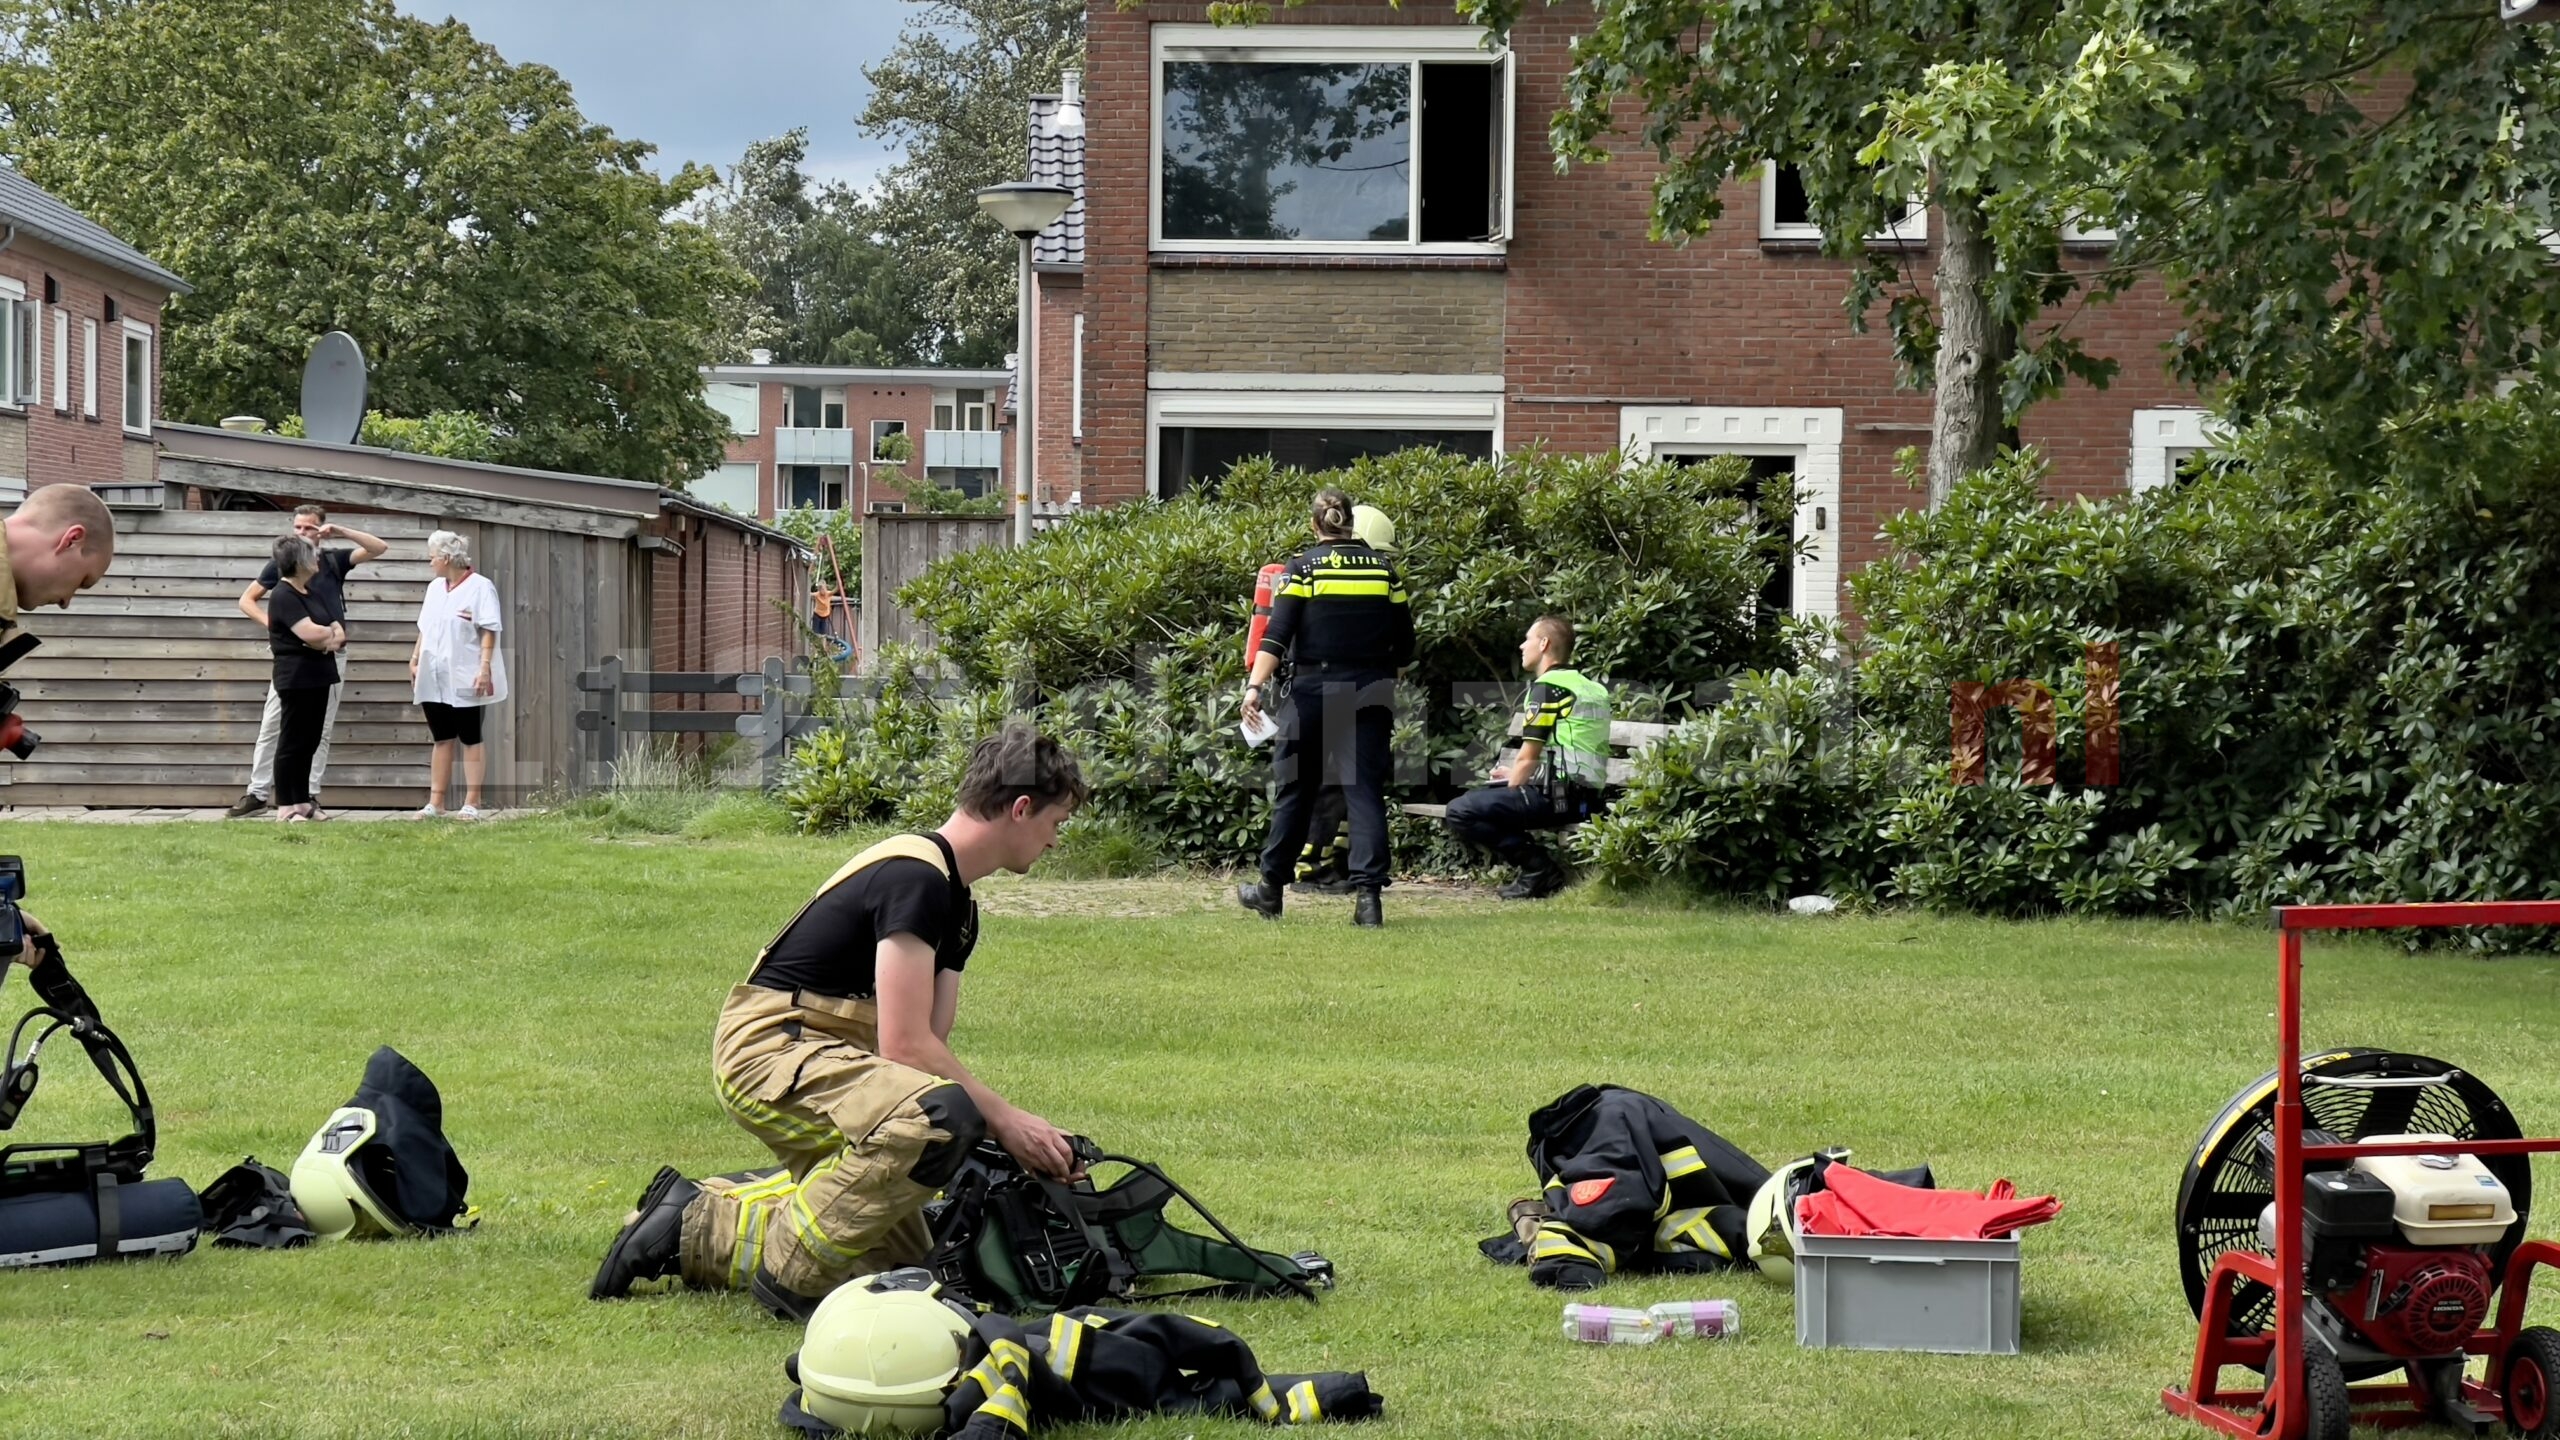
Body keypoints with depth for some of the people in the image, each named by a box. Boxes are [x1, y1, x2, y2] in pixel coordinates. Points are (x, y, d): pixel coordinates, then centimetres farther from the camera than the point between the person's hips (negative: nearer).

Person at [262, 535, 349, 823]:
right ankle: (285, 808, 0)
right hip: (297, 677, -9)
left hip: (318, 676, 9)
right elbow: (310, 633, -24)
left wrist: (328, 638, -13)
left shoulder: (312, 591, 14)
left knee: (309, 742, 12)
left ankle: (302, 802, 19)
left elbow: (338, 631, 10)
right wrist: (332, 633, -3)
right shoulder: (283, 596, -14)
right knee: (292, 742, -4)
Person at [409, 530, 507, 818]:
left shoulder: (480, 587, -8)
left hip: (465, 680, -7)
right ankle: (435, 802, 11)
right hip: (435, 679, 7)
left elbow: (488, 632, -14)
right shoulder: (435, 588, 14)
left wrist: (485, 667, -21)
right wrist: (414, 660, 13)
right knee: (442, 740, 9)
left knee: (470, 740, 1)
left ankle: (472, 803, 2)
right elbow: (425, 629, 19)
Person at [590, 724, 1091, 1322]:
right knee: (940, 1116, -34)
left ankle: (693, 1223, 20)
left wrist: (1027, 1139, -1)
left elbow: (929, 1045, 9)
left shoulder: (957, 906, 14)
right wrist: (1005, 1119, -16)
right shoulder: (915, 878, -18)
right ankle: (792, 1272, -20)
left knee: (900, 1260, 13)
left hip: (819, 1056, 11)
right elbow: (903, 1044, -23)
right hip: (769, 1047, -11)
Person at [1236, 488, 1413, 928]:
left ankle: (1270, 889, 21)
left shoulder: (1304, 567, -2)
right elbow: (1404, 647, 9)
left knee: (1295, 788, 10)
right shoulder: (1383, 569, 7)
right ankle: (1368, 891, -14)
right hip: (1371, 694, 2)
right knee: (1365, 791, -1)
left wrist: (1255, 686, -18)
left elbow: (1277, 635, -13)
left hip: (1315, 692, -2)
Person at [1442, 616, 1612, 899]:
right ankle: (1542, 867, 8)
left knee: (1460, 812, -14)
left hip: (1558, 798, -10)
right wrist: (1517, 776, 26)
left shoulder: (1547, 686, -8)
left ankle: (1539, 867, -12)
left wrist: (1511, 788, 7)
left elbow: (1528, 757, -9)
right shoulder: (1588, 687, 20)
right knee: (1477, 798, 23)